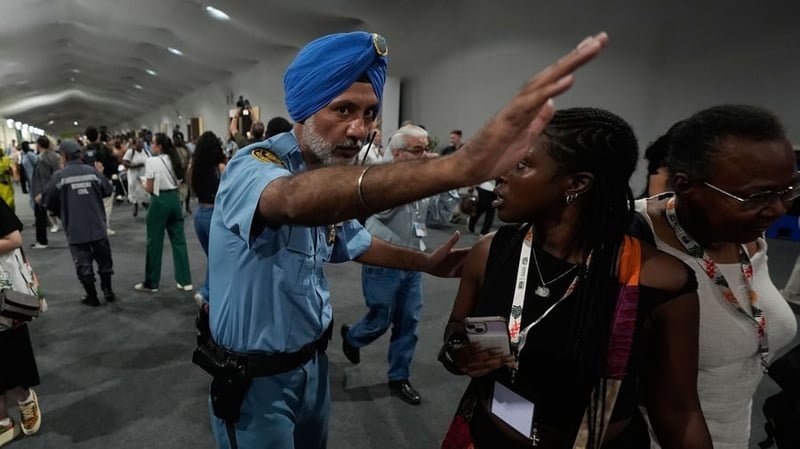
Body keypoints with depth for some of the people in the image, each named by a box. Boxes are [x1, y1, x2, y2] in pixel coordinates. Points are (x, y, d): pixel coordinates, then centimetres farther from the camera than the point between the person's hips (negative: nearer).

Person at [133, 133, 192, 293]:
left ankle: (151, 283, 16)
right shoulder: (173, 159, 8)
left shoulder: (151, 161, -10)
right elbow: (178, 182, 10)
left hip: (160, 201, -6)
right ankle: (185, 281, 9)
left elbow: (150, 189, -10)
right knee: (179, 240, 7)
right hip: (174, 198, 6)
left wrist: (144, 185, 9)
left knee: (154, 243, 5)